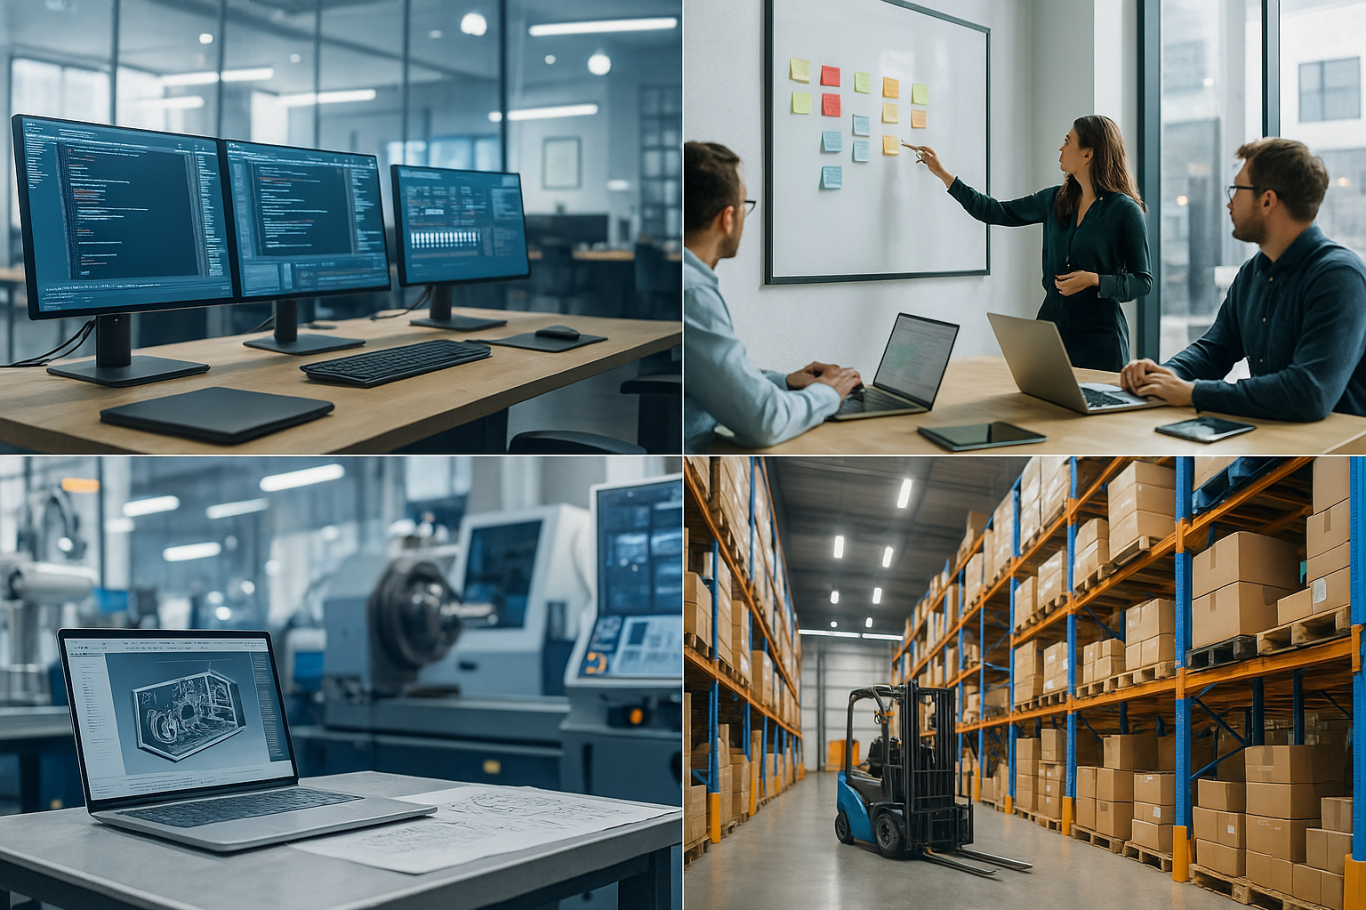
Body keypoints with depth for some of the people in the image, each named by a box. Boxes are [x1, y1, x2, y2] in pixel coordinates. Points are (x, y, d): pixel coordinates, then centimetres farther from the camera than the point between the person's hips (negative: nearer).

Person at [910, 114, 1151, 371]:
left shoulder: (1124, 209, -7)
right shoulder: (1055, 200, 9)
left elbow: (1143, 281, -4)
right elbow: (996, 212, 17)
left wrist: (1093, 280, -18)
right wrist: (943, 174, 18)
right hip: (1052, 324, 5)